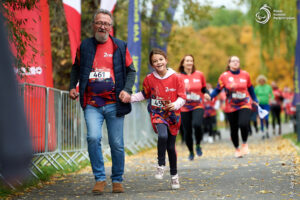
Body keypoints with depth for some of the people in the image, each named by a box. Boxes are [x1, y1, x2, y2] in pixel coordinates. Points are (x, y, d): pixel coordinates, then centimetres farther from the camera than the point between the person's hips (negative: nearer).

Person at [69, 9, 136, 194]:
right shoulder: (84, 46, 9)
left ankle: (117, 180, 20)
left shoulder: (120, 46, 6)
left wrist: (127, 90, -6)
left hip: (114, 104, 0)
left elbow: (131, 71, 10)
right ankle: (100, 179, -7)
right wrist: (72, 86, 9)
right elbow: (76, 68, 24)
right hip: (92, 104, 0)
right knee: (93, 138, -19)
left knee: (117, 144, 3)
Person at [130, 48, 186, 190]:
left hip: (172, 116, 1)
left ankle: (174, 175, 25)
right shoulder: (149, 79, 1)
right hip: (157, 114, 0)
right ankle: (161, 165, -11)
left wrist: (175, 105, -21)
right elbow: (144, 94, 16)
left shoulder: (176, 78, -3)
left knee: (171, 146, 6)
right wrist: (130, 98, 1)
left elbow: (182, 97, -1)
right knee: (162, 136, -30)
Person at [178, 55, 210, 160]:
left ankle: (198, 145, 1)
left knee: (197, 124, -27)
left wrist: (207, 93, -8)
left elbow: (204, 88, 13)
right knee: (187, 131, 3)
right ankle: (191, 152, 28)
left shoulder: (199, 74, 3)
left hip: (198, 106, -1)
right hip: (184, 108, 1)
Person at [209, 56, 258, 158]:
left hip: (245, 105, 0)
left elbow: (250, 88, 15)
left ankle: (245, 144, 3)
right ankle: (237, 149, 31)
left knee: (243, 124, -24)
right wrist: (209, 96, -17)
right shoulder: (224, 76, -3)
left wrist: (255, 100, 19)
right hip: (231, 107, 0)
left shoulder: (245, 75, 2)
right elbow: (217, 90, 0)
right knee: (234, 129, 7)